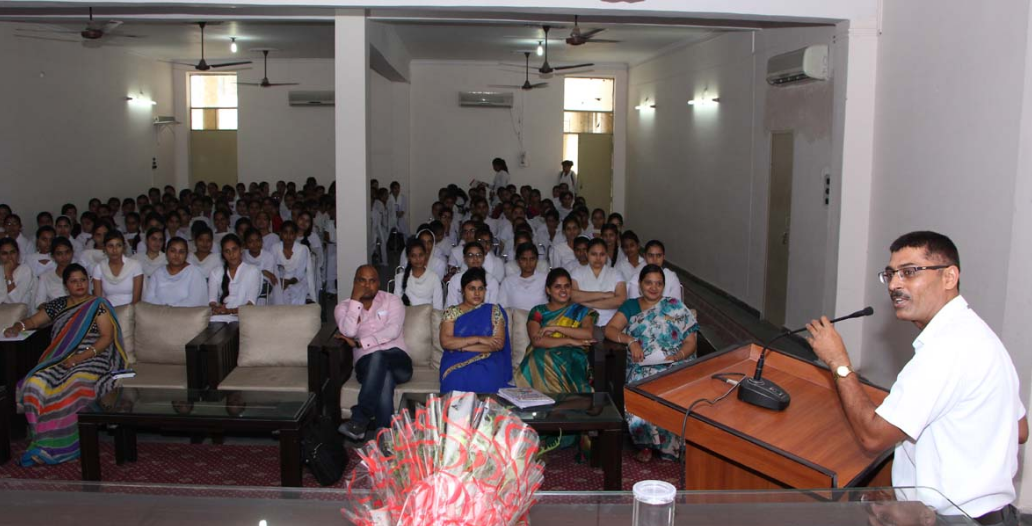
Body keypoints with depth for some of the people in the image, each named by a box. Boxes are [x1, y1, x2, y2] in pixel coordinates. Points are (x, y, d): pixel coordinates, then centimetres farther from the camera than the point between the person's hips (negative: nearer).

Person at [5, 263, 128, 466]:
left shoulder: (98, 305, 6)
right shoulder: (58, 305, 21)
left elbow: (107, 337, -3)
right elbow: (33, 321, 27)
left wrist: (81, 357, -14)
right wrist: (18, 327, 3)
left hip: (91, 359, -4)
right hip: (60, 361, 4)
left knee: (74, 387, -36)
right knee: (36, 383, -28)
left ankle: (60, 444, -29)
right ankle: (44, 439, -22)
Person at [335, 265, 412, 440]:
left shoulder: (392, 301, 8)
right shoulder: (344, 307, 11)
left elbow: (393, 331, -10)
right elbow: (348, 332, -12)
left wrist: (359, 343, -13)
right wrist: (355, 299, -8)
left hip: (398, 360, 0)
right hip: (366, 362, 1)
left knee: (380, 359, -37)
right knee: (385, 375, -36)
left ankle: (361, 418, -38)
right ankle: (384, 429, -41)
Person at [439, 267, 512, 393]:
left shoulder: (494, 311, 10)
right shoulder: (451, 312, 10)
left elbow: (499, 344, -2)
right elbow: (445, 342, -5)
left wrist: (462, 346, -8)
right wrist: (478, 339, -13)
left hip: (488, 362, 0)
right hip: (457, 363, 0)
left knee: (485, 381, -34)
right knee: (458, 381, -34)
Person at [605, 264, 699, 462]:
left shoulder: (675, 307, 14)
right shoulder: (630, 306, 18)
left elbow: (691, 341, 7)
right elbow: (609, 329, 4)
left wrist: (676, 357, -13)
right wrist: (631, 341, -13)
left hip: (674, 365, 0)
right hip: (642, 367, 1)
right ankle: (646, 443, -11)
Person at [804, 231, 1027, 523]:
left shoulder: (949, 346, -22)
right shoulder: (969, 330, 10)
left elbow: (873, 436, -20)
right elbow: (1019, 430, 18)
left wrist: (839, 362, -10)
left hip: (960, 516, -10)